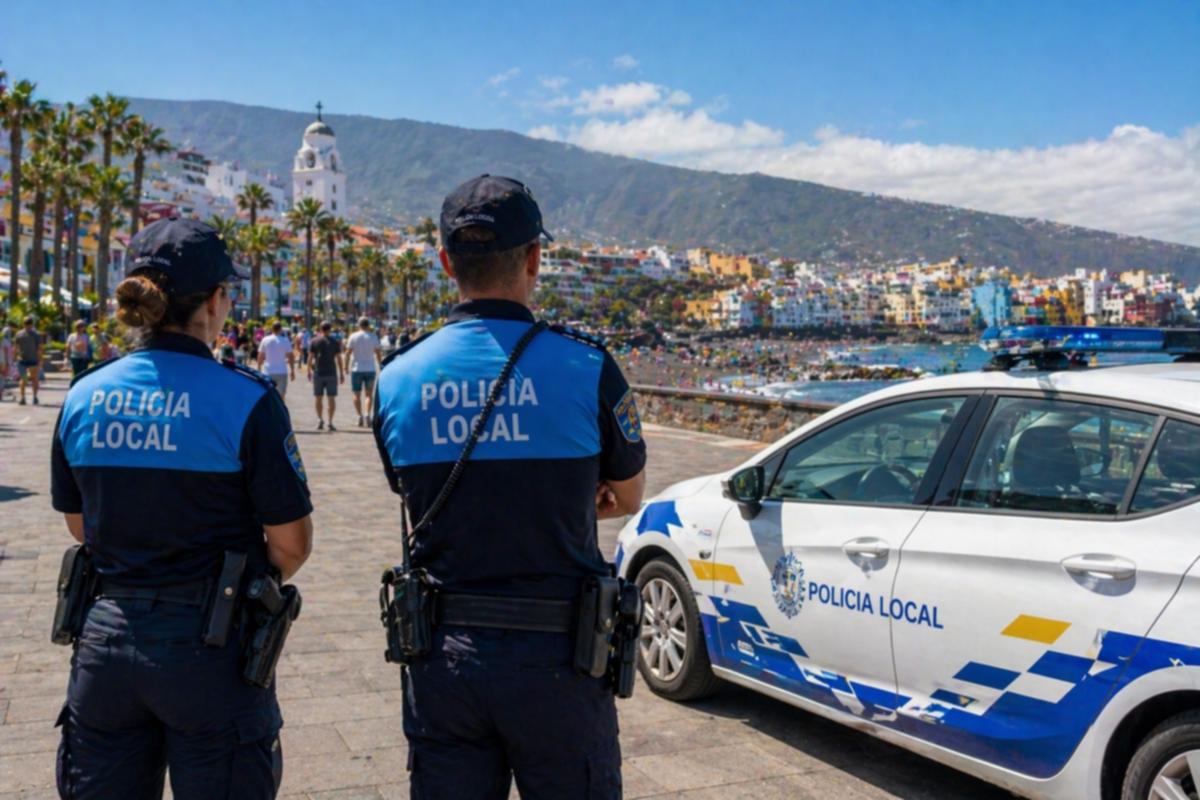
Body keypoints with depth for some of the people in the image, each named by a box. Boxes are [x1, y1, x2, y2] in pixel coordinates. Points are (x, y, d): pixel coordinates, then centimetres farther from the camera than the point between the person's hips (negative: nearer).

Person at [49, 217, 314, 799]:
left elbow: (80, 525, 11)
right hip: (210, 648, -4)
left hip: (106, 641, 5)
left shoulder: (84, 396, 0)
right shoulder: (245, 400, -15)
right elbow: (291, 543, -11)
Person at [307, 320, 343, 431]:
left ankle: (320, 419, 0)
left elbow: (310, 357, 1)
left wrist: (309, 371, 10)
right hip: (331, 373, 0)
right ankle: (330, 422, -1)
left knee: (318, 398, 10)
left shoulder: (314, 341, 2)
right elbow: (338, 359, 0)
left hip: (318, 373, 1)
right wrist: (341, 373, 6)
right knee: (331, 398, 2)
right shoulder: (335, 342, 1)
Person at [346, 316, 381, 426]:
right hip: (370, 369, 1)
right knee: (369, 394, 8)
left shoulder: (353, 336, -2)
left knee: (357, 394, 8)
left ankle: (360, 416, 0)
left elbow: (348, 352, -4)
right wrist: (380, 366, 13)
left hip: (356, 369, -1)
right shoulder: (374, 337, 2)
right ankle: (368, 414, -11)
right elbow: (378, 353, 3)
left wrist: (346, 366, 3)